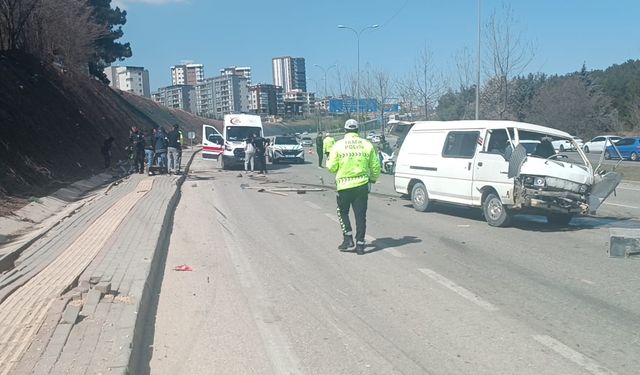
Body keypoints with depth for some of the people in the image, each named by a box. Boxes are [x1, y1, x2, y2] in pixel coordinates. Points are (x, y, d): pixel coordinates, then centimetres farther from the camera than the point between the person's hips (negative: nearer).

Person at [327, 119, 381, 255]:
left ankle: (348, 238, 7)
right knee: (360, 215, 7)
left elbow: (332, 167, -4)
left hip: (344, 185, -2)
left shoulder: (338, 145, -5)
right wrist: (373, 179, 24)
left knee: (343, 212, 17)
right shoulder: (367, 145, 2)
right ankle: (360, 244, 8)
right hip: (362, 185, 2)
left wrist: (328, 161, 18)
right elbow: (375, 167, 6)